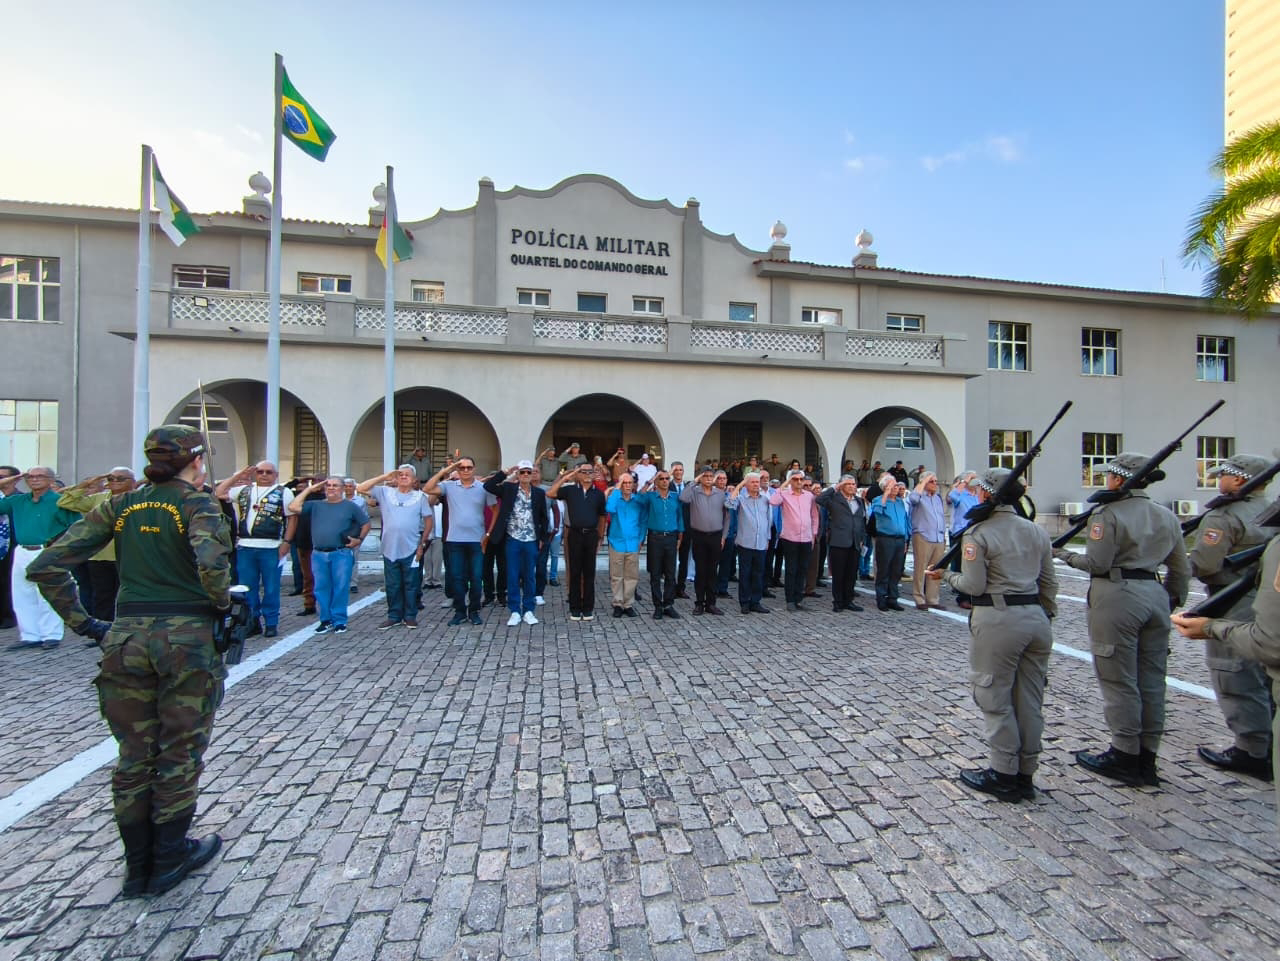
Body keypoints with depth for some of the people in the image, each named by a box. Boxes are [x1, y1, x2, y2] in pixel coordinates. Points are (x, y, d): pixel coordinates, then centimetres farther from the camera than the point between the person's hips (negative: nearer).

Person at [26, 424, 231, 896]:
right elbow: (211, 564, -26)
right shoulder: (197, 504, -8)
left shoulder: (119, 506, 7)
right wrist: (223, 605, -8)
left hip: (126, 639, 5)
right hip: (186, 637, -4)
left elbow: (45, 566, 3)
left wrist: (81, 621, 7)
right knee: (179, 752, 13)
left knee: (134, 755, 18)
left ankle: (137, 867, 31)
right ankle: (168, 861, 27)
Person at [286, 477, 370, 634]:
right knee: (322, 589, 7)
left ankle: (339, 621, 7)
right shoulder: (315, 505, 13)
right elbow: (292, 507, 0)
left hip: (342, 554, -3)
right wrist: (308, 490, 4)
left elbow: (366, 523, 12)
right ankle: (326, 620, 18)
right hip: (318, 555, 3)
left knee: (340, 588, -1)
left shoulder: (350, 506, 7)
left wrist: (359, 539, 1)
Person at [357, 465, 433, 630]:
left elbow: (429, 520, 3)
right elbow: (361, 488, -1)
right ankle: (394, 616, 22)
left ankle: (410, 616, 17)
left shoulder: (420, 496, 2)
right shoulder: (385, 492, 6)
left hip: (411, 549, -2)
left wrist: (422, 543, -2)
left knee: (411, 585, 6)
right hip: (390, 549, 2)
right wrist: (384, 477, -4)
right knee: (392, 585, 10)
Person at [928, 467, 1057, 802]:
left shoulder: (978, 532, -11)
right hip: (1036, 617, 7)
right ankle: (1025, 775, 24)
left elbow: (974, 586, -14)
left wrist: (947, 575, 3)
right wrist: (1047, 616, 21)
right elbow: (1049, 583, 11)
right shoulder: (1036, 530, 9)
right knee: (1029, 701, 14)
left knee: (995, 698, 6)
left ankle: (1003, 774, 15)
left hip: (997, 621, -7)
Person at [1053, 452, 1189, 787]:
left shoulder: (1108, 513, -12)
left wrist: (1064, 555, 1)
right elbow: (1179, 569, 14)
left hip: (1118, 596, -8)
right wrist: (1172, 601, 24)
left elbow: (1097, 564, -15)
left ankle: (1125, 757, 12)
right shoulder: (1166, 516, 11)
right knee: (1151, 681, 13)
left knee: (1119, 681, 3)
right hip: (1156, 595, 8)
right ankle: (1146, 758, 22)